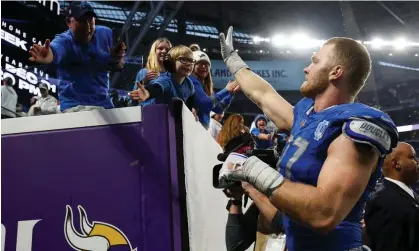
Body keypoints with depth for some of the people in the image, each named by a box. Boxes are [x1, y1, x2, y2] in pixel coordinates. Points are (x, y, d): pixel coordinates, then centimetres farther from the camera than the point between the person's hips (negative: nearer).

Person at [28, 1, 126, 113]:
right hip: (75, 106, -5)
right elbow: (55, 50, -41)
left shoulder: (106, 34, -2)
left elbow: (118, 66, 8)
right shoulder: (64, 41, -17)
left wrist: (117, 59, -15)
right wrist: (49, 56, -64)